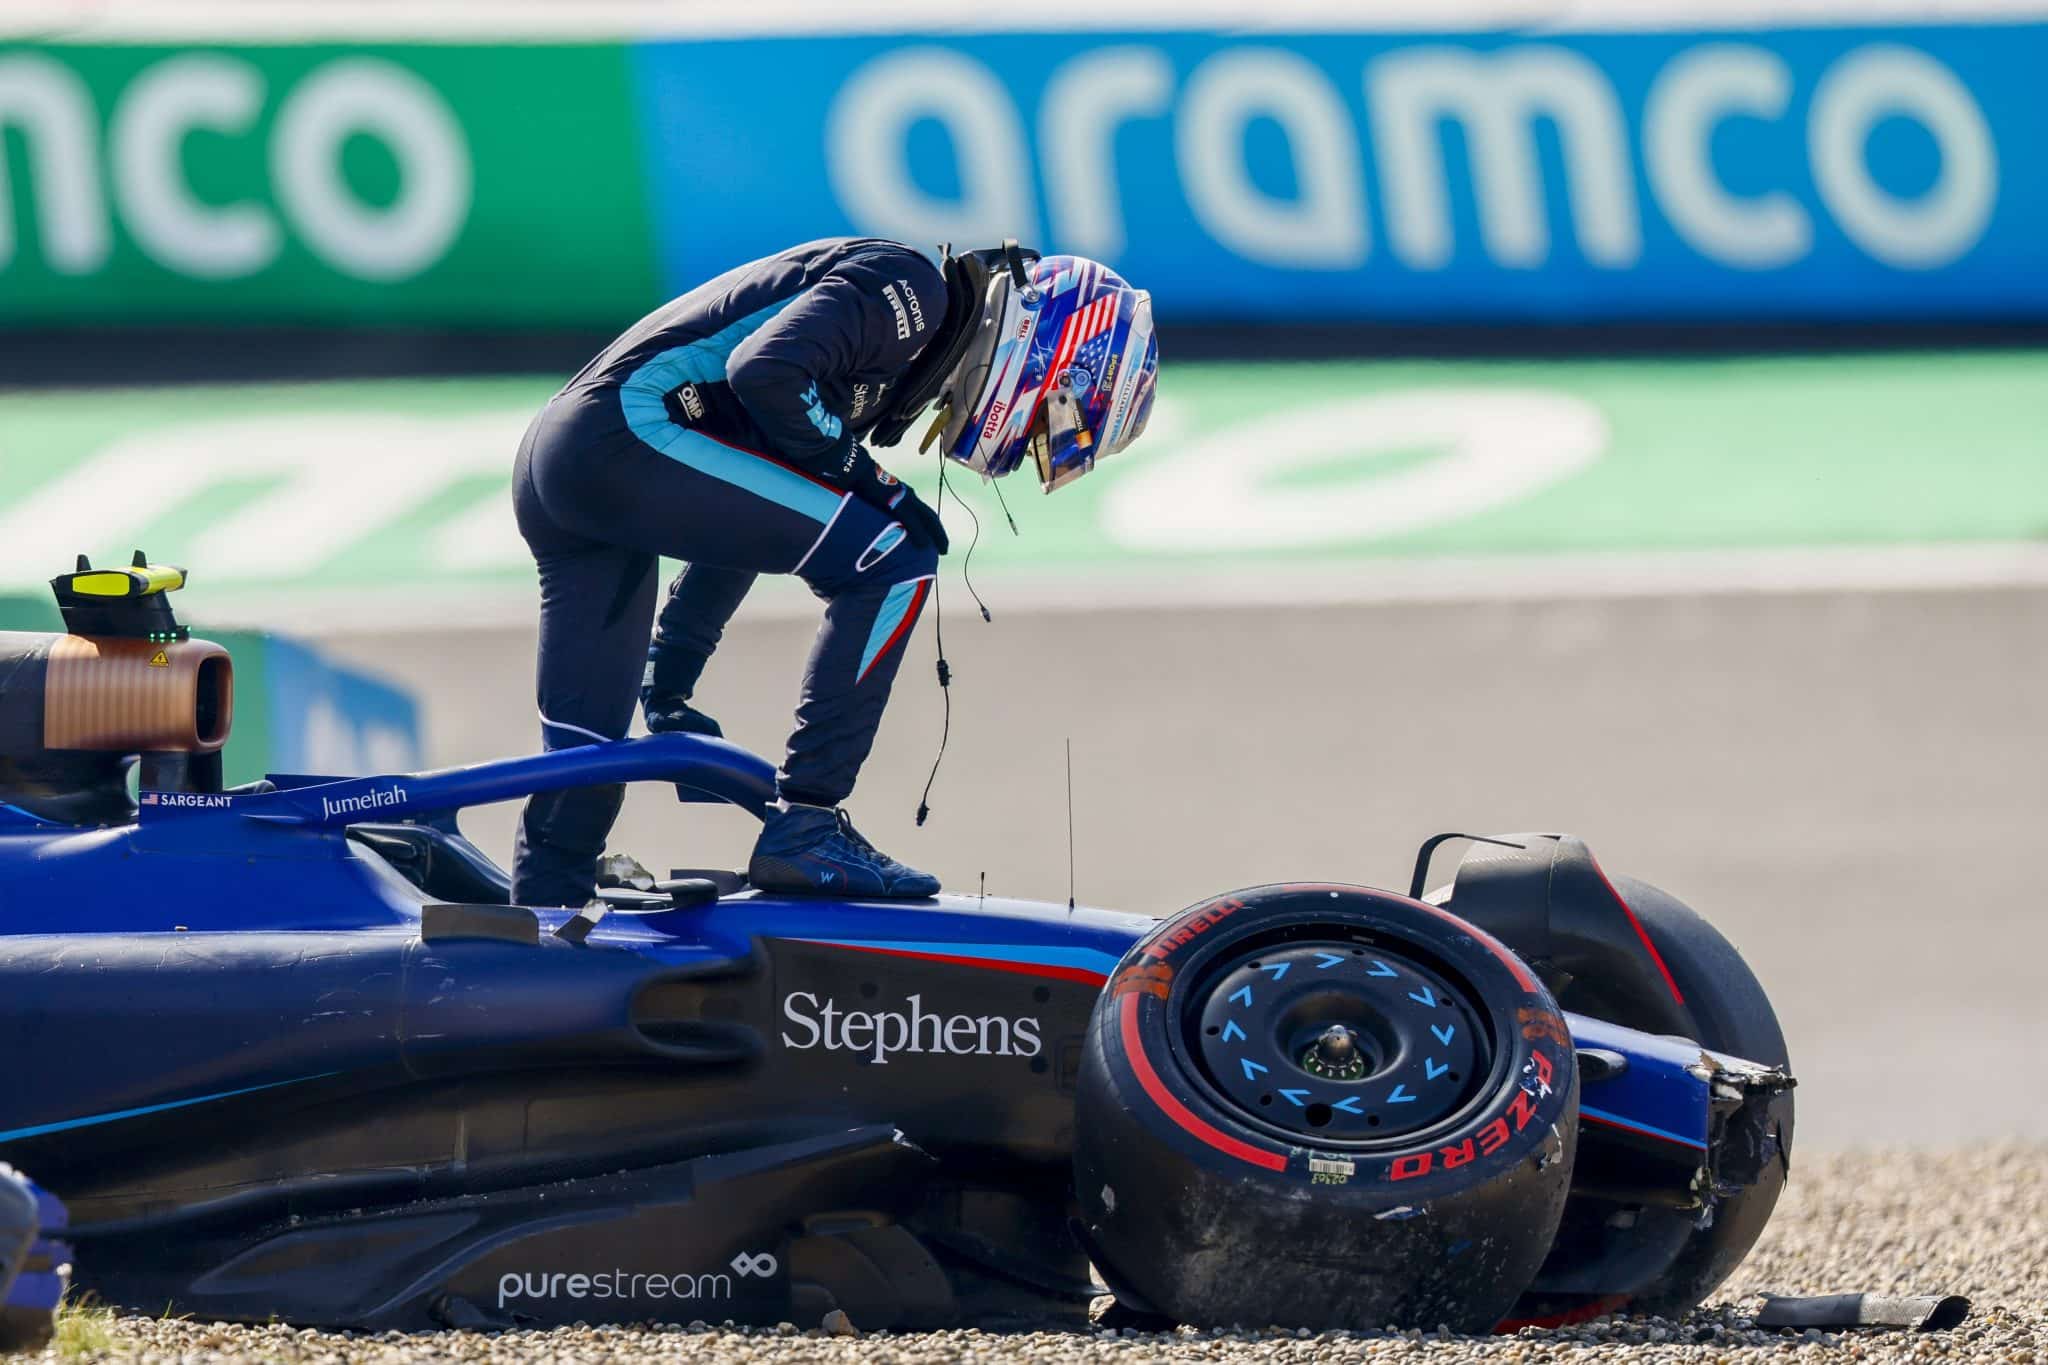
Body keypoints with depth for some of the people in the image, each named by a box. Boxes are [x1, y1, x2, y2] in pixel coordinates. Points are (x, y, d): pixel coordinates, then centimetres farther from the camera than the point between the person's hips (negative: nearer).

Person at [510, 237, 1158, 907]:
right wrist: (861, 473, -9)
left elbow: (737, 518, 28)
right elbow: (767, 371, -22)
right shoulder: (909, 286, -5)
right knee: (896, 563, -9)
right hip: (629, 431, -10)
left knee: (584, 747, 13)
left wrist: (668, 683, 29)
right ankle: (803, 826, -9)